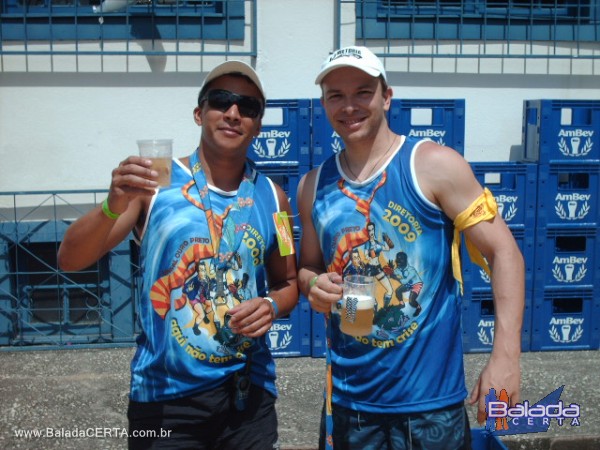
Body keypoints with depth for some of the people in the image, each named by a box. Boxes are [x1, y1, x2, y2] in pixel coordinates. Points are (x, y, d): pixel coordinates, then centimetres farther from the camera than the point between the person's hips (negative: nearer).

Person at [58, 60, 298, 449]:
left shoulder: (272, 197, 1)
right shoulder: (155, 182, -7)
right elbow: (70, 260, -10)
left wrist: (271, 306, -9)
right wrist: (113, 207, -28)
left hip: (249, 393, 3)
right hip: (166, 396, -2)